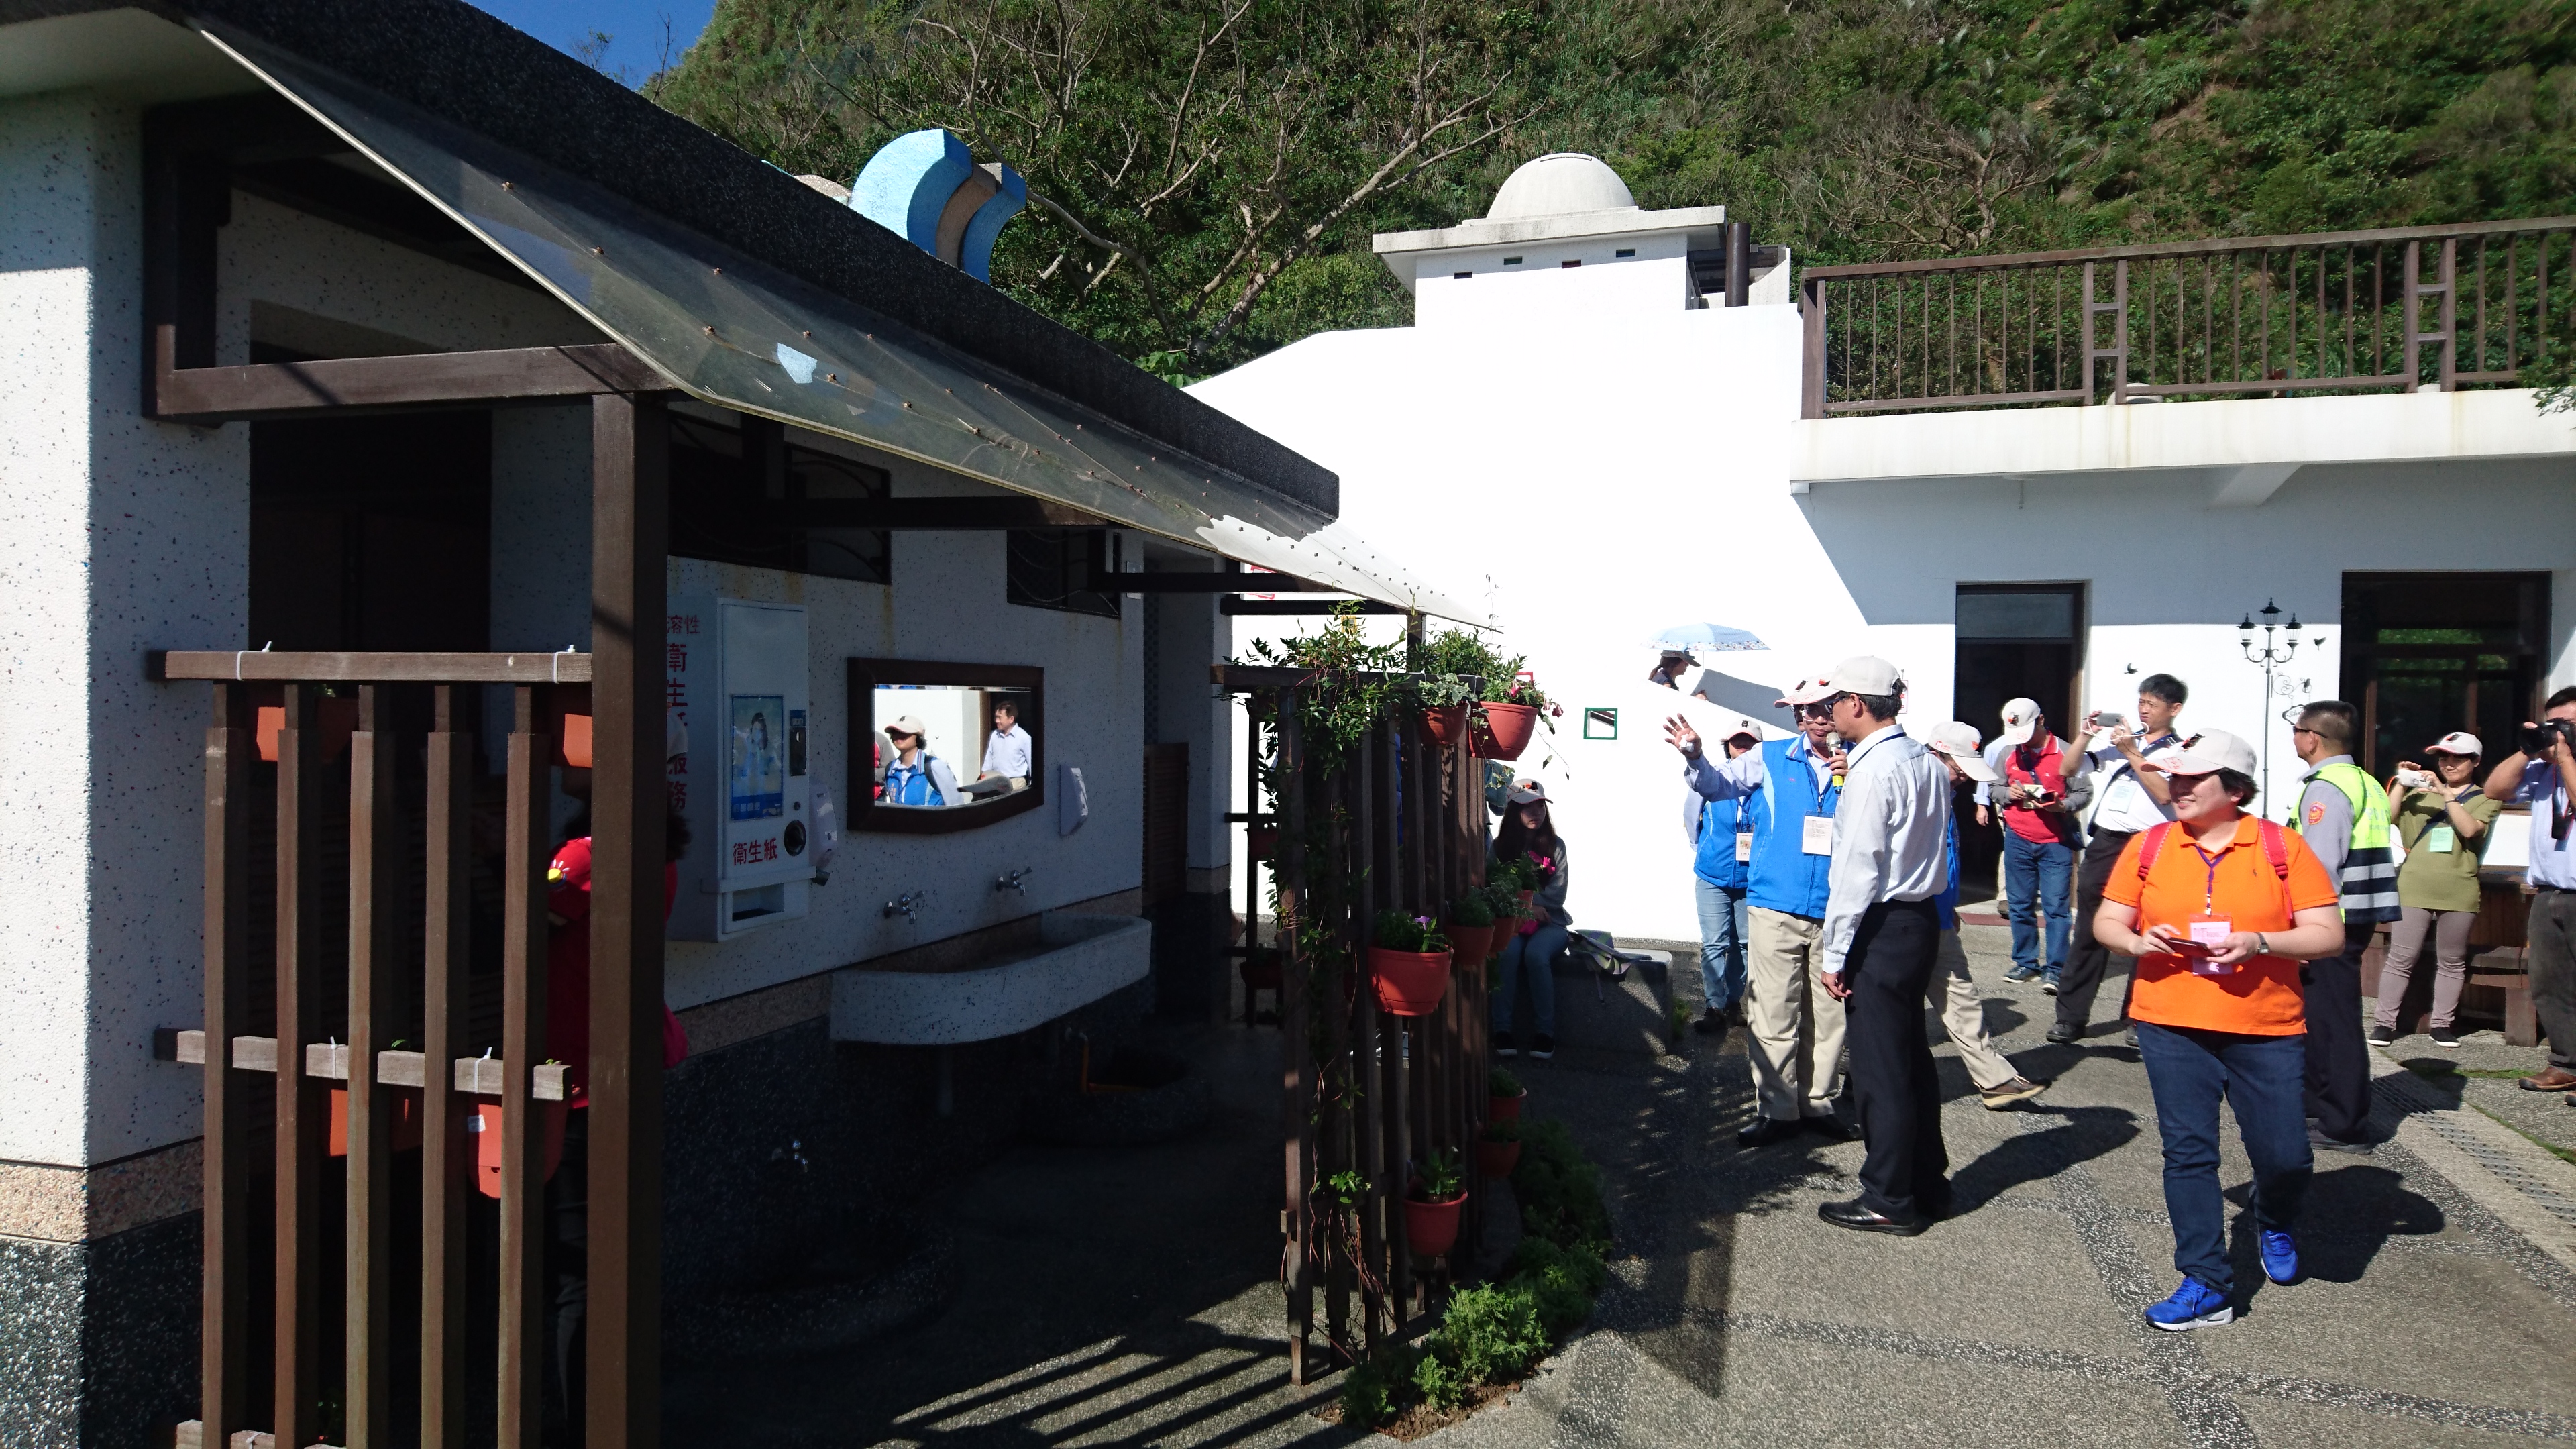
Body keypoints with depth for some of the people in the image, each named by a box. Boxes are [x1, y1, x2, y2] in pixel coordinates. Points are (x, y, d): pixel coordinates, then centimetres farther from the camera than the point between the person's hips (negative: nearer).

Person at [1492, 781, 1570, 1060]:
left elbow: (1556, 896, -2)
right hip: (1511, 922, 0)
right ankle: (1501, 1029, -29)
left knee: (1536, 954, -32)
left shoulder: (1554, 845, 5)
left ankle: (1544, 1031, -23)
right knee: (1508, 951, -33)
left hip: (1549, 922, 0)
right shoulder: (1500, 845, 5)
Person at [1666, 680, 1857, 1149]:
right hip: (1776, 907, -1)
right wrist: (1694, 758, -21)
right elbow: (1720, 784, -2)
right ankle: (1776, 1108, 10)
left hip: (1835, 913, 1)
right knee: (1773, 1015, 0)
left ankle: (1817, 1102, 25)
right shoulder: (1771, 758, 4)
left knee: (1827, 1014, 11)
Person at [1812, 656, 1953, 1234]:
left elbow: (1859, 867, -19)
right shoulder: (1928, 763, 9)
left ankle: (1890, 1200, 11)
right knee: (1912, 1056, 18)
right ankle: (1927, 1183, 29)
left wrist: (1836, 953, -14)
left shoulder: (1873, 771, -18)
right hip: (1921, 918, 9)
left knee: (1879, 1067, 1)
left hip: (1882, 927, -9)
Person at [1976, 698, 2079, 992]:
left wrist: (2062, 805, -25)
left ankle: (2054, 969, -1)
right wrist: (2007, 794, -7)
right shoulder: (2006, 752, 5)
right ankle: (2025, 962, 20)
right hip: (2018, 839, 4)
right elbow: (1993, 786, 14)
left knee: (2055, 906, -5)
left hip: (2056, 841, -4)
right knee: (2020, 905, 9)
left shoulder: (2065, 753, -7)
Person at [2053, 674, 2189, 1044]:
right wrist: (2085, 736, 2)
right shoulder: (2117, 741, 16)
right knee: (2088, 933, 5)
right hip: (2103, 843, 4)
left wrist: (2132, 753, -15)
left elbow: (2165, 793, -15)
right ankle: (2071, 1017, 8)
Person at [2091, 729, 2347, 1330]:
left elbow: (2328, 935, -4)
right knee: (2188, 1152, 1)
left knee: (2284, 1156, 5)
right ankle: (2207, 1286, 10)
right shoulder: (2148, 847, 4)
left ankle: (2274, 1225, 40)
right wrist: (2138, 941, -12)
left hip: (2267, 1031, -1)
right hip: (2172, 1028, 1)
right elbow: (2107, 922, 10)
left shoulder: (2283, 847, -2)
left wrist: (2258, 943, -19)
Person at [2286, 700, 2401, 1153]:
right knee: (2323, 1015, 19)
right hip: (2357, 917, 10)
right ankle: (2326, 1107, 29)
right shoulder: (2364, 782, 16)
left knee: (2333, 1021, -3)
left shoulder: (2326, 789, -15)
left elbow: (2320, 866, -22)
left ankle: (2344, 1128, 3)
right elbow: (2379, 856, 21)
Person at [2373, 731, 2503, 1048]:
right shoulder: (2421, 791, 12)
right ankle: (2384, 1022, 0)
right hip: (2414, 888, 0)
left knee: (2452, 962, 8)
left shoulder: (2486, 798, 8)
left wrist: (2446, 794, -19)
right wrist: (2400, 782, -6)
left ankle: (2443, 1024, 16)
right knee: (2401, 959, -2)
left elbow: (2470, 829, -12)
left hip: (2459, 892, 0)